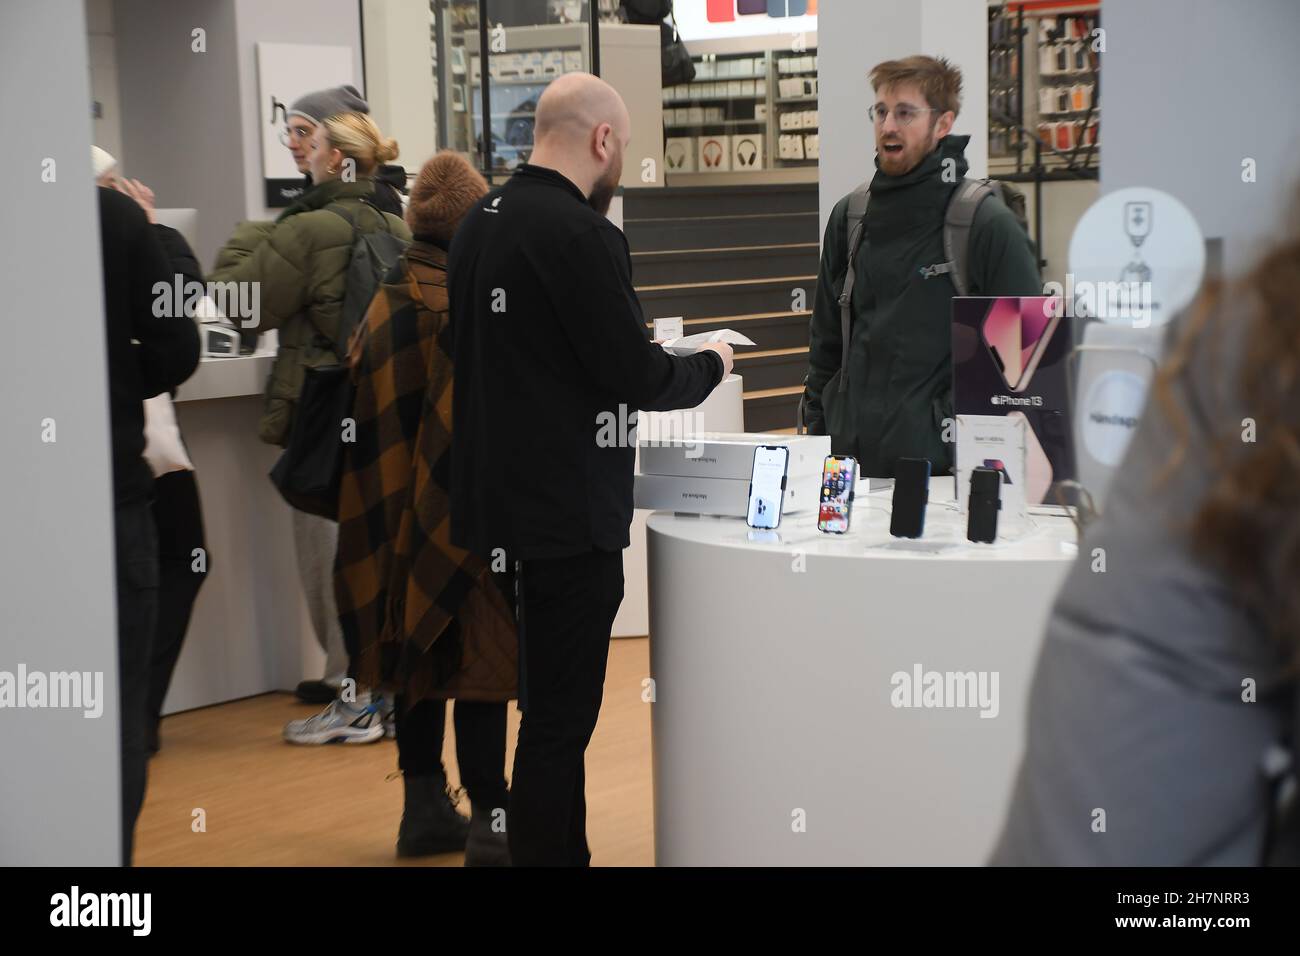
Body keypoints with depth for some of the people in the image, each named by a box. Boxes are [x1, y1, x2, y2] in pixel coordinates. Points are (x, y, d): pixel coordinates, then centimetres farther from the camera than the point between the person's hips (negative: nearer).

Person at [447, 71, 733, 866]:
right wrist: (710, 366, 2)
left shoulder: (480, 220, 8)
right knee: (560, 718, -2)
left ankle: (560, 848, 29)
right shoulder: (581, 233, -19)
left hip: (504, 496, 9)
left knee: (552, 701, 19)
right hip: (569, 512, -9)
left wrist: (628, 348, 20)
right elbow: (638, 380, -17)